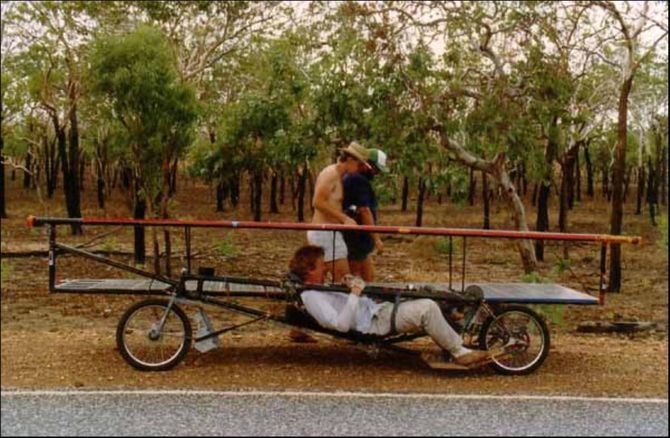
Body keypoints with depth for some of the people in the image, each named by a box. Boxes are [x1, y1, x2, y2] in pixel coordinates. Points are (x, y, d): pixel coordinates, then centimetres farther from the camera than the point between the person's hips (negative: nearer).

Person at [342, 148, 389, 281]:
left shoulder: (348, 177, 14)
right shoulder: (359, 181, -18)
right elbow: (364, 211, -24)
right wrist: (376, 239, -22)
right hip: (357, 237, -10)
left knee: (368, 276, 14)